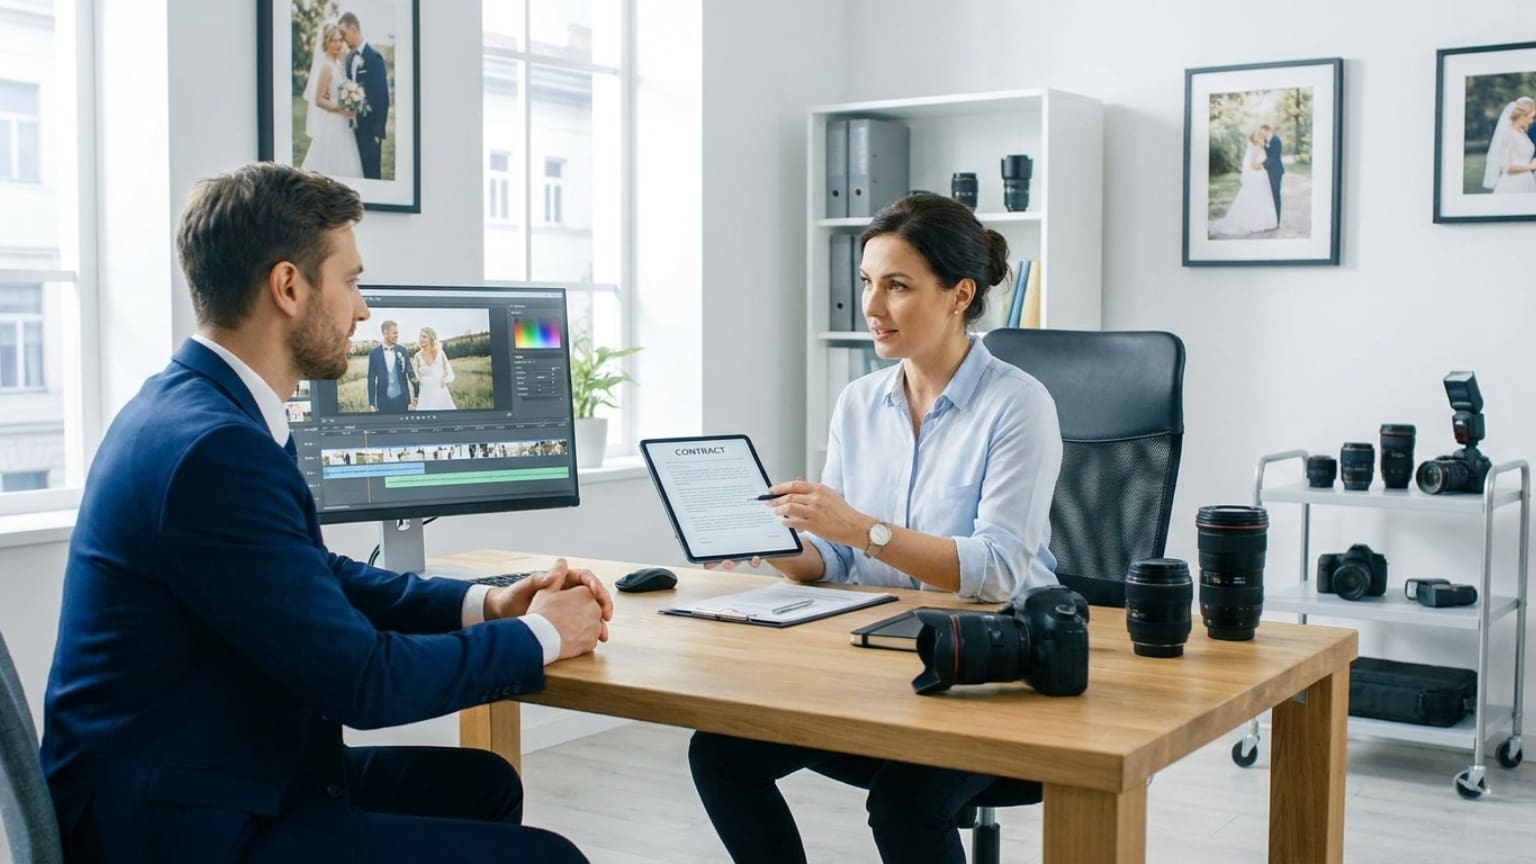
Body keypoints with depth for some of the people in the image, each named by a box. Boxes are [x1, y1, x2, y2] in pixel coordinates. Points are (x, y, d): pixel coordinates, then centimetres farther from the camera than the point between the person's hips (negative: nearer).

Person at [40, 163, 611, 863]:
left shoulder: (191, 406, 6)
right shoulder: (213, 446, -24)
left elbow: (323, 581, 17)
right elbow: (362, 681, -21)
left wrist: (486, 604, 5)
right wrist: (539, 636, -7)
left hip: (201, 775, 10)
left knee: (482, 783, 19)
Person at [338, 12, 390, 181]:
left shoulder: (374, 56, -11)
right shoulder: (349, 58, 11)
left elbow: (383, 96, -13)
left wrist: (379, 130, -14)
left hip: (370, 128, -7)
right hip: (354, 127, 7)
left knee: (371, 173, -4)